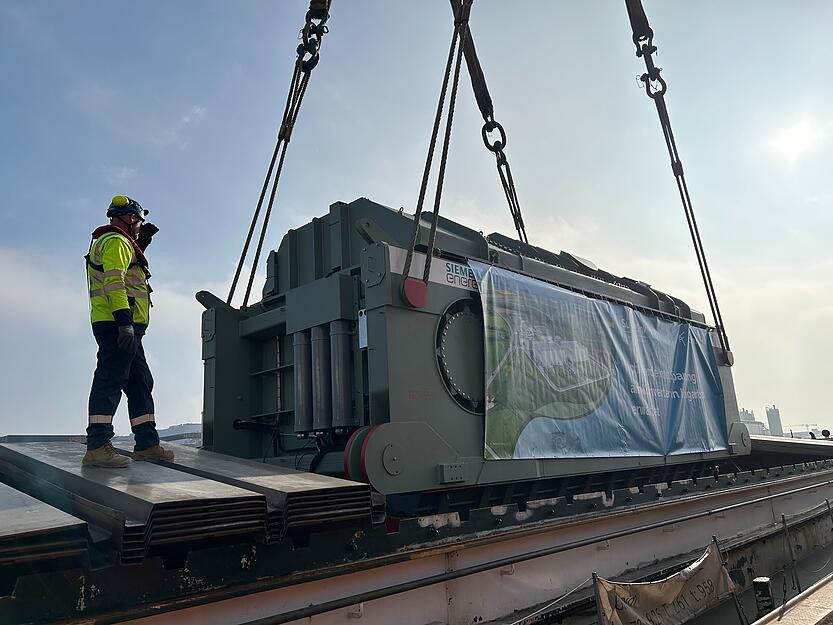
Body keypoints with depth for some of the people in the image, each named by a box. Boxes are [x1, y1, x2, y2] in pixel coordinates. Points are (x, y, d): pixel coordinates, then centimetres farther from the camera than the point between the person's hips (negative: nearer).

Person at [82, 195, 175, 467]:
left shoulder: (120, 243, 25)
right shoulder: (116, 241, -6)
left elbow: (128, 265, 44)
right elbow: (114, 282, -19)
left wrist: (141, 243, 29)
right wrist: (125, 322, -27)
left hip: (125, 327, 11)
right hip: (117, 324, -11)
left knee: (140, 382, 10)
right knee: (110, 380, -13)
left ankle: (147, 444, 13)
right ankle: (97, 447, -14)